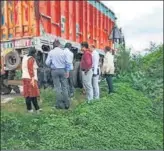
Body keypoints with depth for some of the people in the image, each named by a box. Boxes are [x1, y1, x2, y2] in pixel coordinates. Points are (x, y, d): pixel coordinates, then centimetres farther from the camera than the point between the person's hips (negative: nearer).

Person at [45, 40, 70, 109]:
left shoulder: (51, 52, -2)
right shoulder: (63, 52, -1)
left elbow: (47, 62, -3)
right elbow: (67, 62, -1)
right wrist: (67, 71, 5)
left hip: (54, 70, -1)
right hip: (62, 70, 1)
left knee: (57, 87, 4)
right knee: (64, 87, 7)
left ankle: (60, 104, 8)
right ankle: (66, 104, 10)